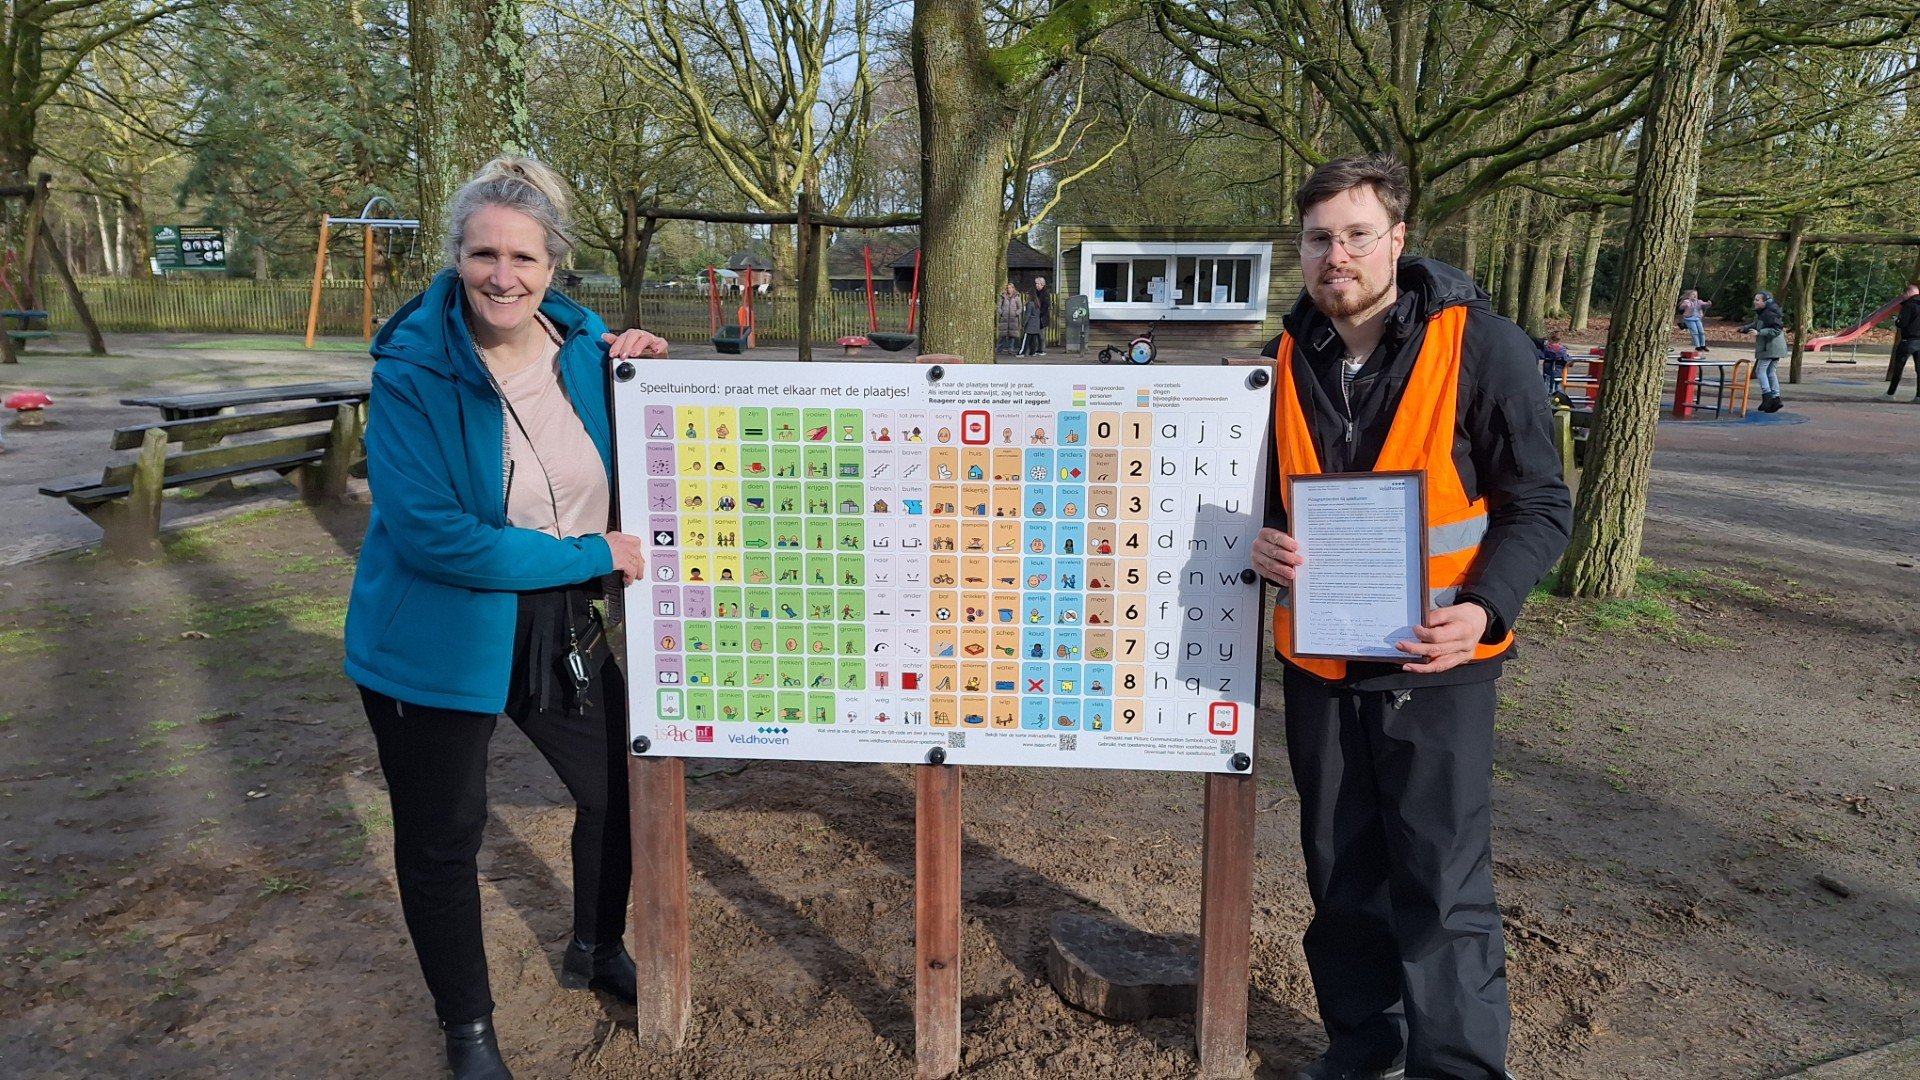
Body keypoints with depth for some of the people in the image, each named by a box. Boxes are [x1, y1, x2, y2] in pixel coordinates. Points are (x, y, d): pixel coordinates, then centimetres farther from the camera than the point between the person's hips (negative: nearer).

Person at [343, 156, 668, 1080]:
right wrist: (594, 556, -22)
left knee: (620, 792, 16)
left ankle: (597, 951, 46)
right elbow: (433, 536, -26)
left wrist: (646, 369, -8)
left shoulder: (583, 344, -3)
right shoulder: (412, 371, -19)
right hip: (437, 640, -5)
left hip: (563, 626, 5)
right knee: (442, 839, 11)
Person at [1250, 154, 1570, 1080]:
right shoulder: (1285, 362, 3)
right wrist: (1261, 541, -8)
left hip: (1436, 664, -4)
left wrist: (1485, 609, -22)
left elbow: (1539, 505, -7)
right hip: (1317, 659, 4)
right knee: (1342, 877, 16)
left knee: (1443, 889, 0)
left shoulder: (1480, 346, -9)